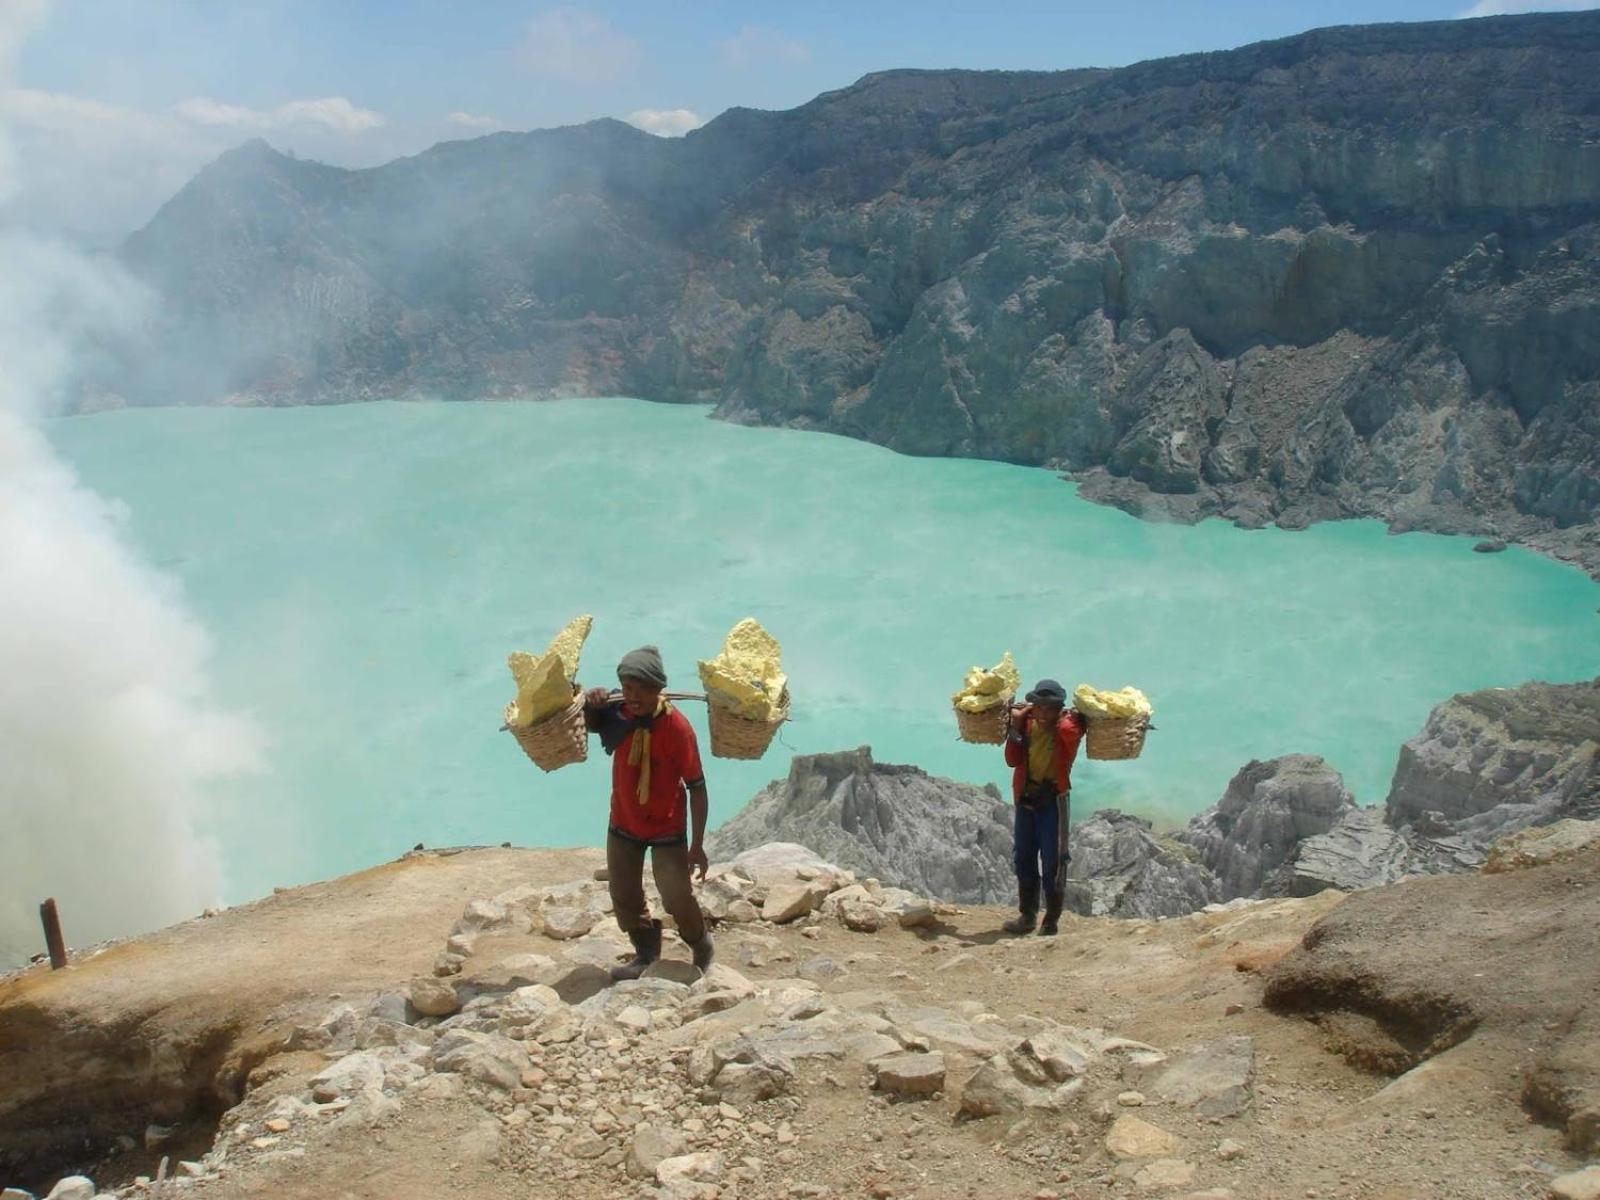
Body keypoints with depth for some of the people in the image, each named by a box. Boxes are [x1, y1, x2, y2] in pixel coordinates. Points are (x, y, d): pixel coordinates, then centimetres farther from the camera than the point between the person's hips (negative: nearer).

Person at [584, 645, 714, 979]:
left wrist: (697, 845, -16)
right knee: (624, 896, 14)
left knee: (676, 897, 5)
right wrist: (589, 704, -23)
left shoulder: (677, 727, -27)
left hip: (667, 828, -4)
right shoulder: (617, 712, -15)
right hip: (624, 823, 4)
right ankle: (646, 954, 39)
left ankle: (701, 948, 35)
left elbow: (696, 786, -20)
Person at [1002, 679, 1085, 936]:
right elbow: (1013, 760, -7)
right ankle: (1027, 916, 23)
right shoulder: (1027, 722, -1)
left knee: (1052, 862, -2)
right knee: (1023, 858, 12)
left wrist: (1062, 718, -19)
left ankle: (1051, 922, 7)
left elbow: (1069, 731, -38)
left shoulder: (1070, 723, -12)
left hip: (1054, 799, -5)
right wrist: (1015, 727, -15)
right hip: (1025, 798, 5)